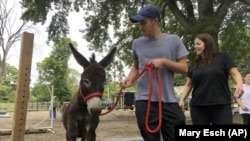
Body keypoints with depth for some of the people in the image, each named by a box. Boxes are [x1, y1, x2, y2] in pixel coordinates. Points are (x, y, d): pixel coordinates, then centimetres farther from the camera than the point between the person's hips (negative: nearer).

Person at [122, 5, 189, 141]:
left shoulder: (173, 40, 2)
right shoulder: (137, 43, 8)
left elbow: (184, 68, 1)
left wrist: (163, 61, -14)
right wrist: (129, 77, -1)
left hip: (169, 100, -1)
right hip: (144, 100, 1)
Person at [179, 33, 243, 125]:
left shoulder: (222, 58, 5)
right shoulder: (194, 64, 15)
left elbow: (235, 73, -1)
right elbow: (188, 85, 15)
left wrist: (239, 84, -23)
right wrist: (182, 99, 1)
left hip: (221, 106, -3)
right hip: (198, 107, 4)